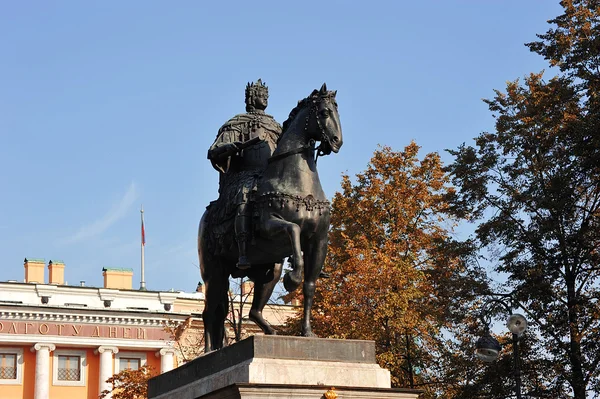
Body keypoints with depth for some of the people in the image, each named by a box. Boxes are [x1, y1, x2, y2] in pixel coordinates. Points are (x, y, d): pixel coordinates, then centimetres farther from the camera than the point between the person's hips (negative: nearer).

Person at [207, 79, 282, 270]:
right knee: (245, 197, -38)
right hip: (245, 177, -6)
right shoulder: (236, 124, 9)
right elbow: (214, 153, -2)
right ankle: (243, 254, -47)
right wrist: (236, 146, -18)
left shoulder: (275, 126, 26)